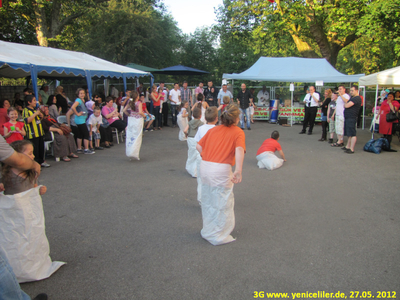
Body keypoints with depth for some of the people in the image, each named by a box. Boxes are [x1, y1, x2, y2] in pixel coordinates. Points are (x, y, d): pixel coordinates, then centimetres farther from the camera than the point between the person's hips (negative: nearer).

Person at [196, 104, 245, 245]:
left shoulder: (213, 130, 14)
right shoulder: (238, 132, -1)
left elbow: (199, 146, 10)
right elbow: (239, 150, -19)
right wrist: (238, 171, -26)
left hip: (204, 167, 6)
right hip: (221, 170, -6)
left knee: (207, 202, 22)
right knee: (222, 205, 11)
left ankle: (208, 231, 40)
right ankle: (219, 236, 24)